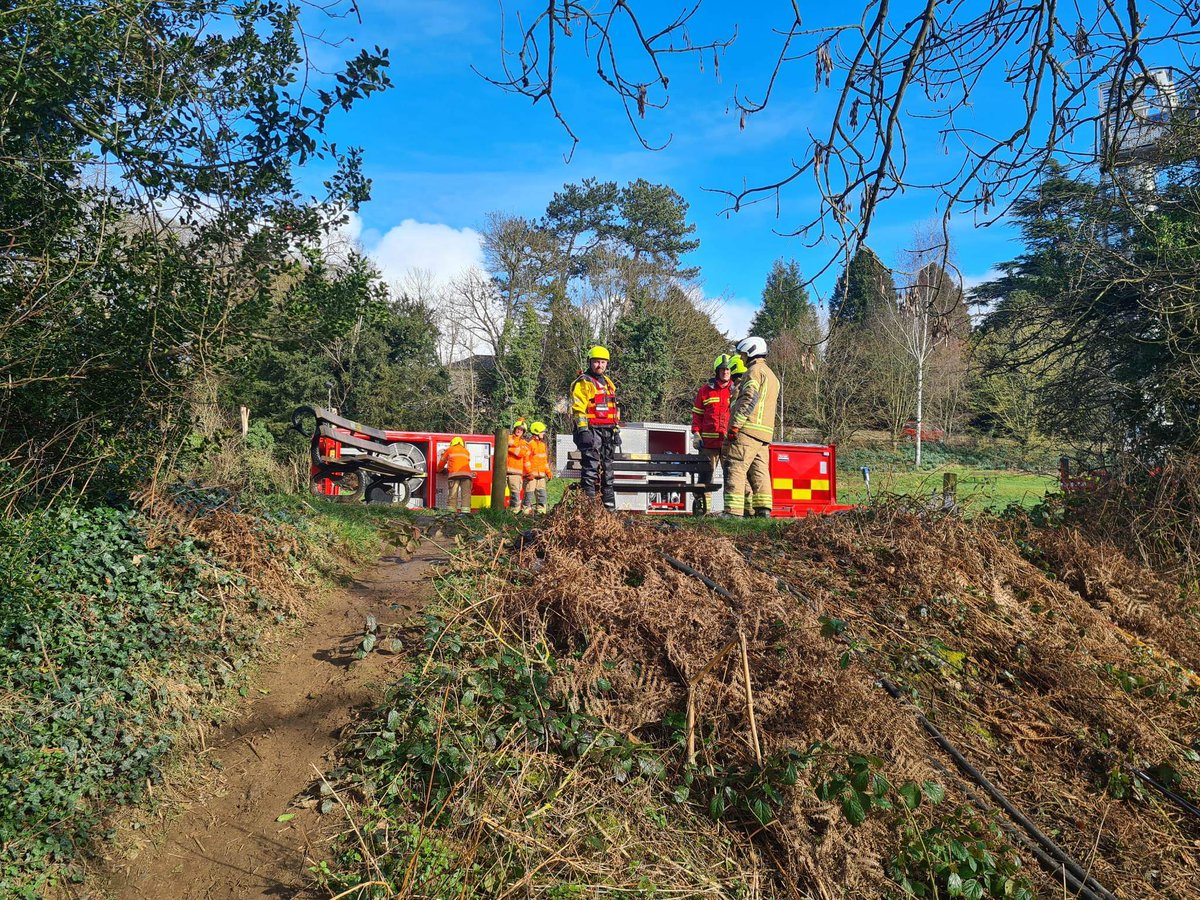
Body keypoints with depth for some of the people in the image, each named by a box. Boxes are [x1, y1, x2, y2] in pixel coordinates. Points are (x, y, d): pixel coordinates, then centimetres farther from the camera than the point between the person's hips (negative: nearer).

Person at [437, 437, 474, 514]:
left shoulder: (449, 450, 22)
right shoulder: (466, 452, 29)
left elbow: (442, 462, 28)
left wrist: (439, 470, 49)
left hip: (454, 474, -2)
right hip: (466, 474, 2)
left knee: (453, 494, -4)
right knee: (466, 494, -4)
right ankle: (465, 511, -17)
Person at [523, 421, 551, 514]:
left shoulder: (542, 444, 18)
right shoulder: (530, 444, -8)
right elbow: (526, 459, -12)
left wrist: (547, 471, 18)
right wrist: (529, 472, -17)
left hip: (541, 474, 8)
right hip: (532, 474, -8)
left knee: (541, 492, 8)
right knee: (530, 492, -5)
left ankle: (542, 509, 13)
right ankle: (527, 509, 0)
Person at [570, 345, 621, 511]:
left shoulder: (608, 383, 20)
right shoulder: (583, 382, -5)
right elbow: (578, 408, -13)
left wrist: (616, 430, 19)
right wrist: (583, 430, -21)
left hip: (608, 432, 8)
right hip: (591, 430, -8)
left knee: (607, 468, 12)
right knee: (590, 467, -11)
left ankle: (609, 503, 18)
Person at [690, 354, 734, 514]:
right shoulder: (705, 389, 8)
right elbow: (697, 413, 10)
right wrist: (696, 433, 1)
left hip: (729, 441, 0)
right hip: (708, 441, 0)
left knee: (730, 474, -1)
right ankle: (700, 505, 8)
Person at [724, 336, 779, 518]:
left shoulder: (755, 371, -4)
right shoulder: (772, 376, 27)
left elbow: (749, 400, -16)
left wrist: (735, 425, -19)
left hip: (748, 429, -9)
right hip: (765, 433, 9)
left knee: (737, 469, -11)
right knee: (760, 471, 8)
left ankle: (734, 510, -16)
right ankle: (763, 509, 5)